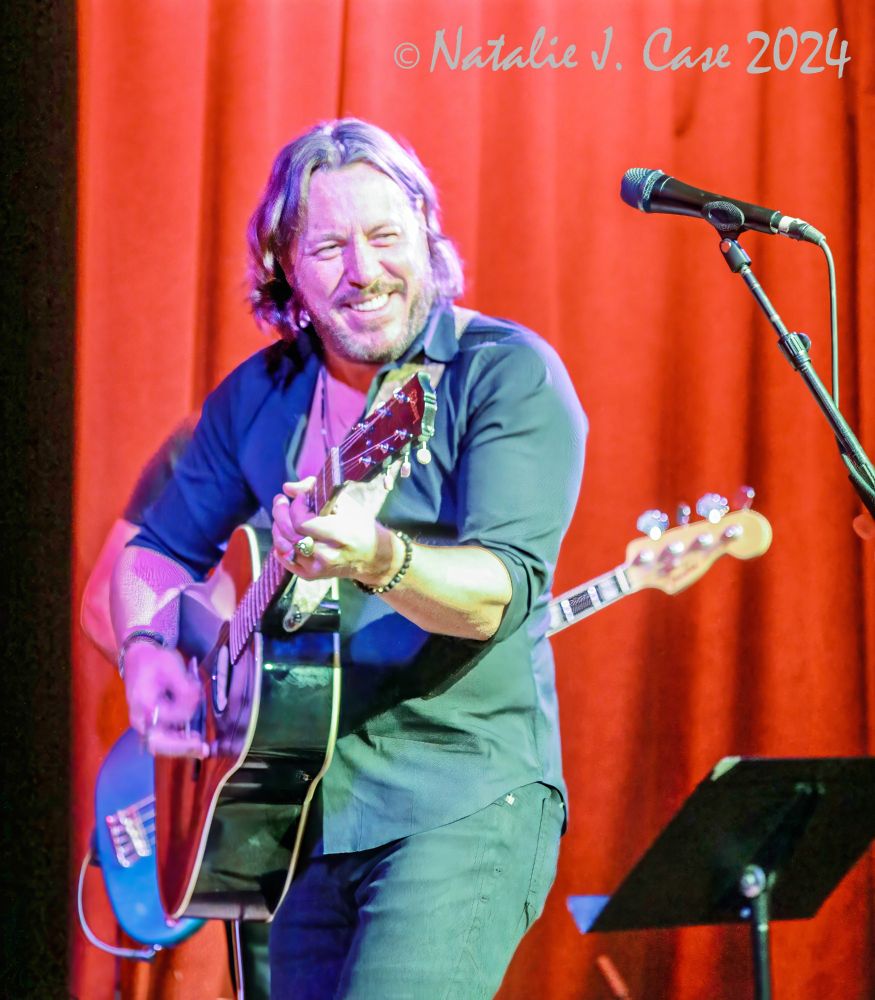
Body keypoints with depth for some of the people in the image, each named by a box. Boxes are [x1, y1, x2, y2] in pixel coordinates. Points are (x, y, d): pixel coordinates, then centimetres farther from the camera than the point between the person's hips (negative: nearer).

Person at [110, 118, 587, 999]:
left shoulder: (509, 374, -8)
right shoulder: (259, 395, 9)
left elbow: (508, 586, -20)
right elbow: (161, 549, 21)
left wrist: (378, 560, -40)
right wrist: (148, 653, -1)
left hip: (465, 800, -6)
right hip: (302, 806, 6)